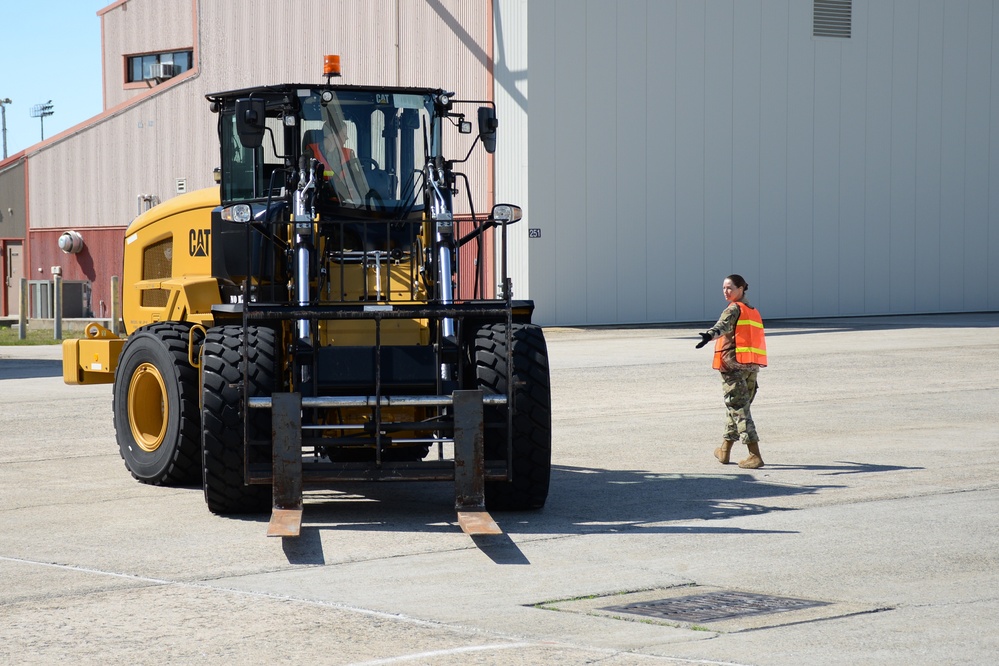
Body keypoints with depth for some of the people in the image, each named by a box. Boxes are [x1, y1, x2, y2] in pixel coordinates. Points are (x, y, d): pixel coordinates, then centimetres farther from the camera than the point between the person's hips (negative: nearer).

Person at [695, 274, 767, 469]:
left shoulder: (734, 309, -6)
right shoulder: (754, 311, 20)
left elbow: (723, 325, -28)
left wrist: (711, 334, -47)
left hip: (734, 362, -8)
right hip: (753, 365, 8)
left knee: (738, 408, -8)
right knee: (737, 406, 18)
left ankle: (755, 455, -15)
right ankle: (725, 450, 29)